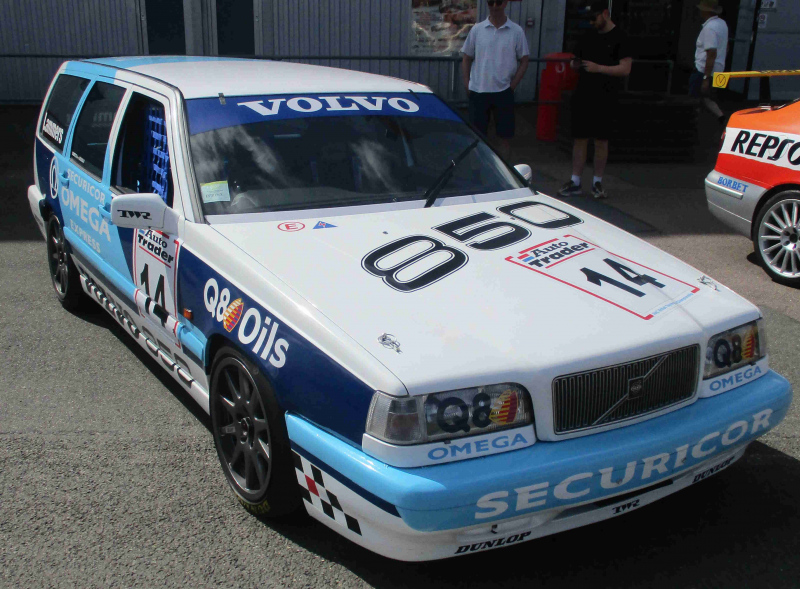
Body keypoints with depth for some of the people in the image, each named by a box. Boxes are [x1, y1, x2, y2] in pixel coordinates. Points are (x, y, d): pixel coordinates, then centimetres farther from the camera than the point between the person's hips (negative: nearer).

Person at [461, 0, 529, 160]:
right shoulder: (477, 29, 3)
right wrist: (467, 85, 1)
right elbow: (466, 58, 10)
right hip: (478, 91, 1)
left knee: (504, 136, 4)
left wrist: (512, 86, -3)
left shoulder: (516, 31, 0)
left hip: (503, 92, 0)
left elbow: (524, 61, 5)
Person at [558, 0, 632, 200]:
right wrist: (573, 63, -3)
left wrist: (598, 68, -18)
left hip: (605, 99, -5)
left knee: (601, 140, 2)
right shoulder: (589, 36, 13)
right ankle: (575, 183, 7)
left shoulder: (619, 38, -4)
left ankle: (597, 183, 12)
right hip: (583, 95, 5)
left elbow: (625, 69, -11)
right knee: (579, 139, 3)